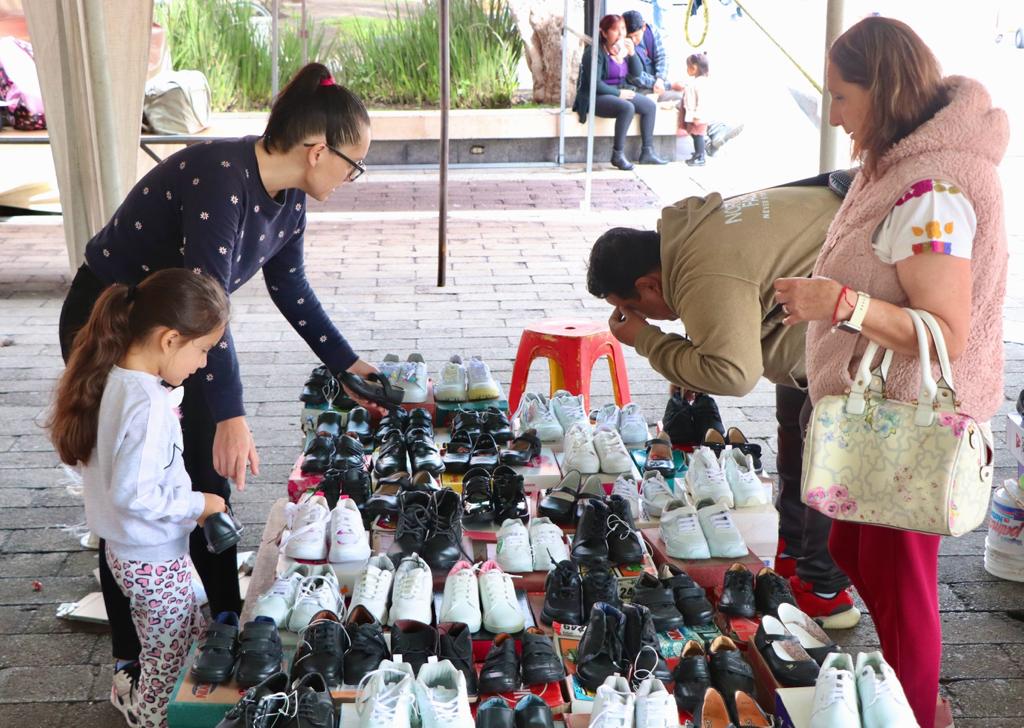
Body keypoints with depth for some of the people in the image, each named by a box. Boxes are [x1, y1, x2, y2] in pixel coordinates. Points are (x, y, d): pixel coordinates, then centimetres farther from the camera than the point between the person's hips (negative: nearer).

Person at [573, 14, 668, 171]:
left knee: (650, 106, -1)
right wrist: (619, 93, -17)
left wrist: (632, 53, -10)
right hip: (595, 97, -9)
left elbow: (636, 73, 7)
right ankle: (618, 154, -25)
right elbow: (594, 83, -22)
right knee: (627, 108, -32)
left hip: (618, 93, 9)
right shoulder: (596, 51, -17)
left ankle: (647, 152, 2)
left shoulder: (622, 48, 7)